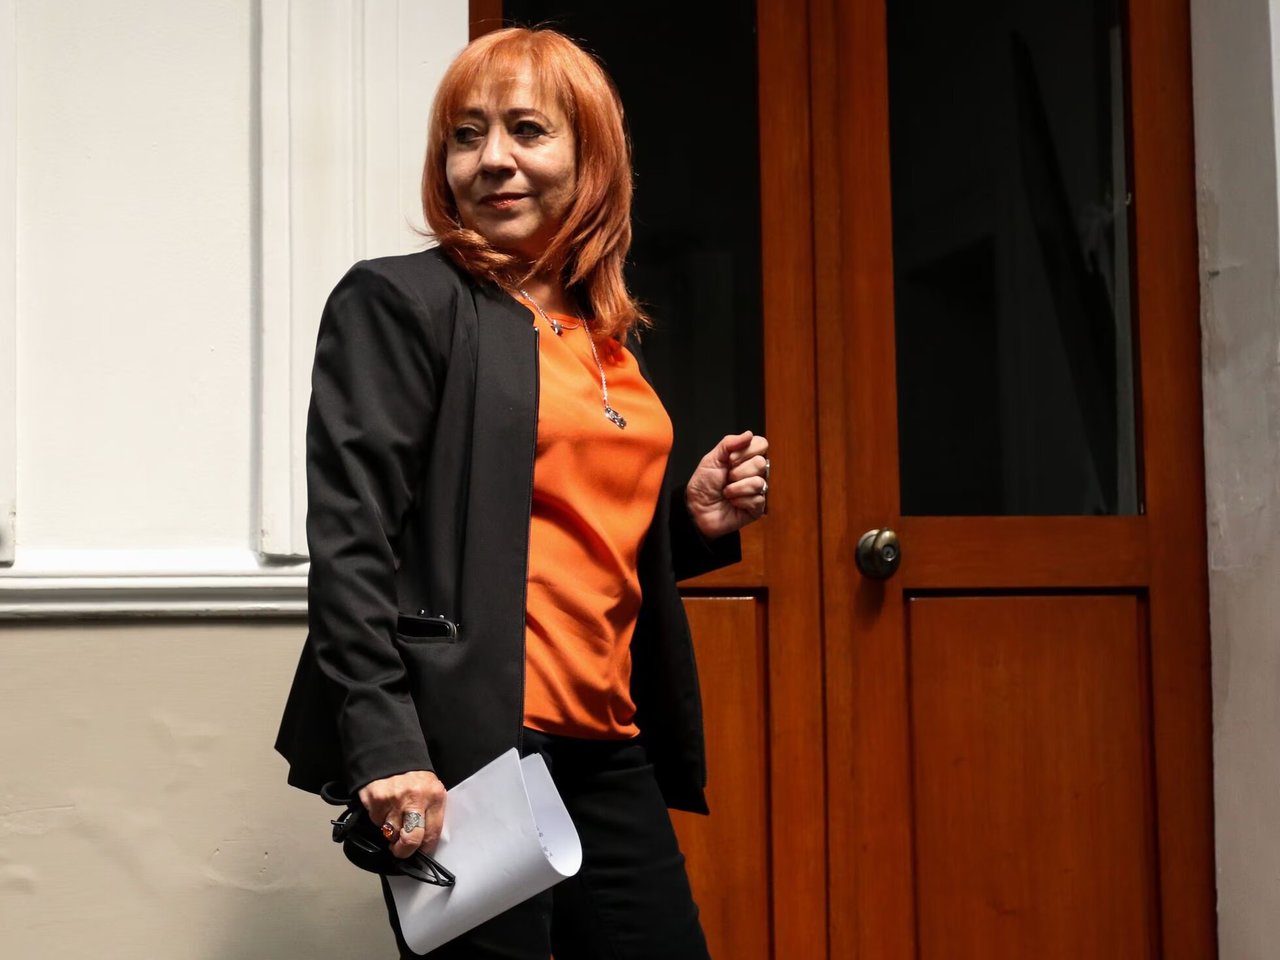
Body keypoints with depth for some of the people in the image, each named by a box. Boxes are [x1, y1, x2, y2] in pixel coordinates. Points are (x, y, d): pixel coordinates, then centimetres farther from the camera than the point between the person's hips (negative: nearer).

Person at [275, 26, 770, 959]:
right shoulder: (398, 302, -4)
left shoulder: (614, 336, 16)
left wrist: (697, 519, 6)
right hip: (464, 748, -7)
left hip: (606, 745, 7)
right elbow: (349, 539, -13)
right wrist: (385, 748, -21)